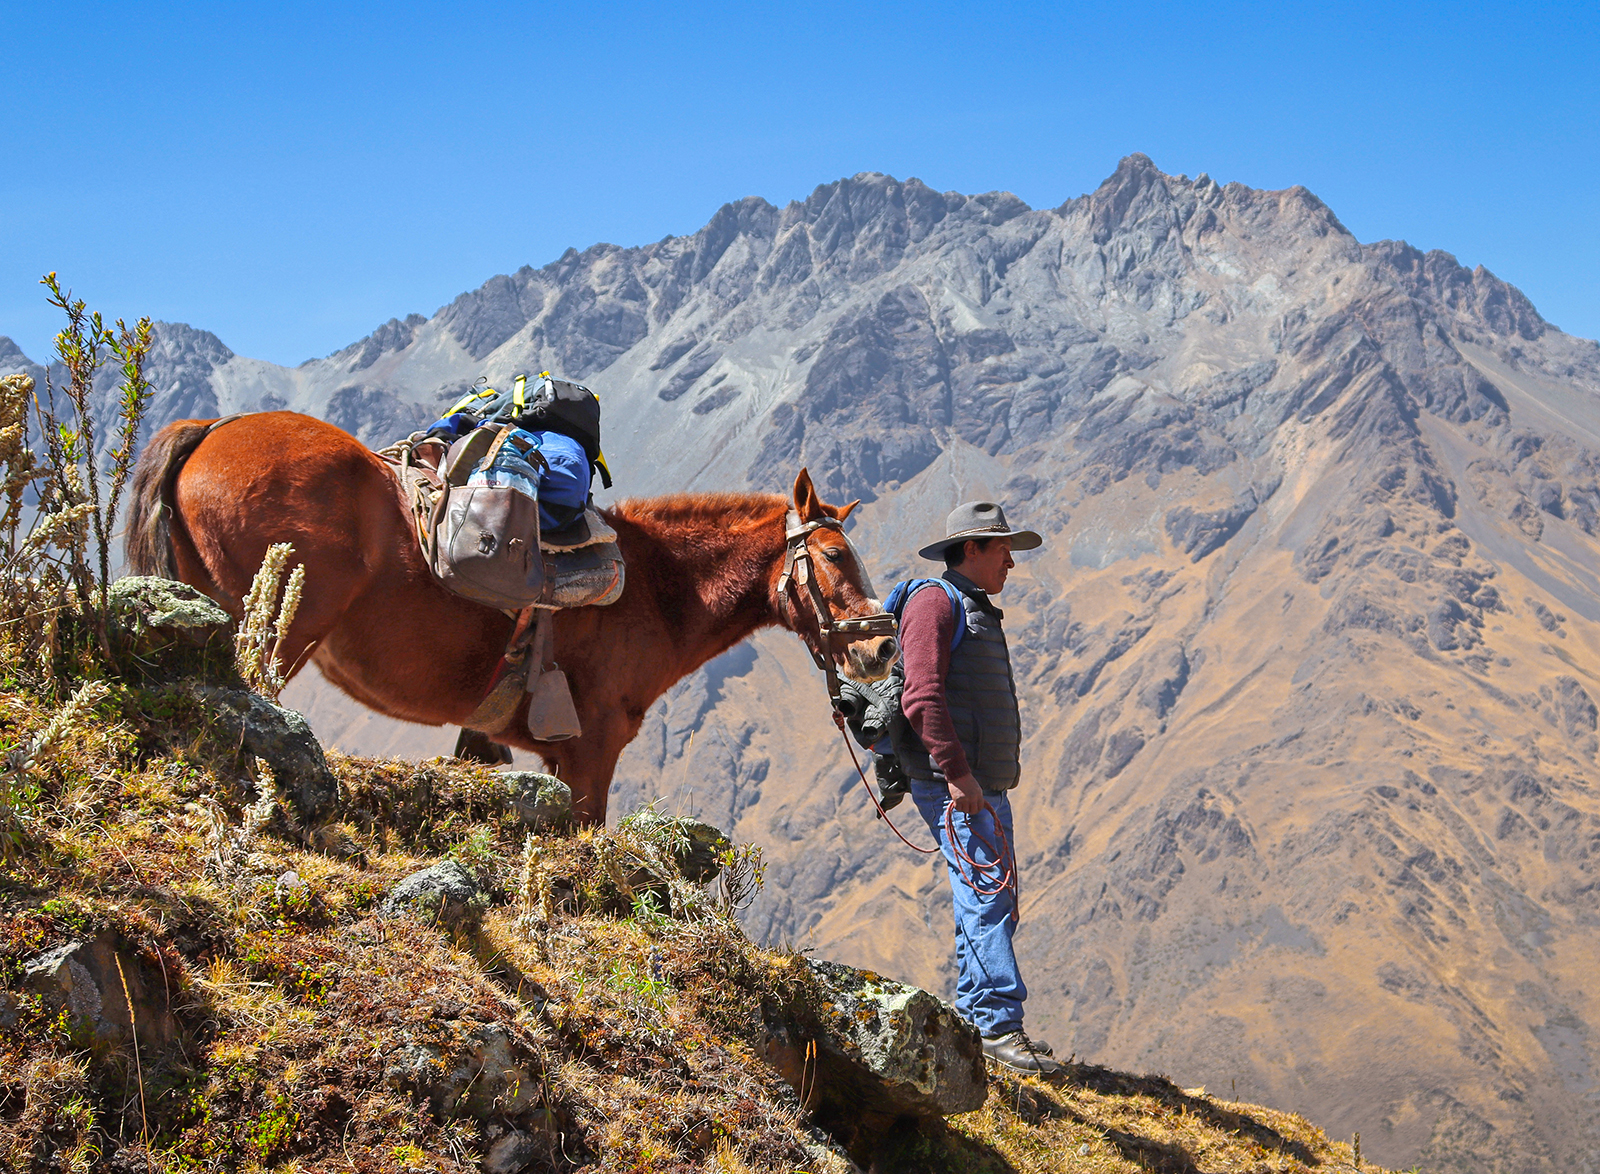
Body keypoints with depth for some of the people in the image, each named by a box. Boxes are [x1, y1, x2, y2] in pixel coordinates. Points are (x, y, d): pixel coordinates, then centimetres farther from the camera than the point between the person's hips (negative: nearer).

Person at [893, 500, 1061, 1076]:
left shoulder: (977, 612, 23)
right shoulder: (935, 603, -10)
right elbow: (922, 698, -21)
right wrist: (957, 773, -25)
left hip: (985, 784, 10)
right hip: (953, 784, -10)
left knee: (992, 896, 11)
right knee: (988, 894, -14)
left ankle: (974, 1016, 19)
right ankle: (1000, 1024, -15)